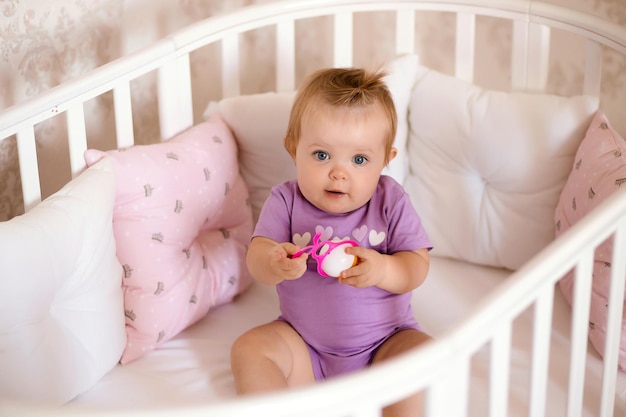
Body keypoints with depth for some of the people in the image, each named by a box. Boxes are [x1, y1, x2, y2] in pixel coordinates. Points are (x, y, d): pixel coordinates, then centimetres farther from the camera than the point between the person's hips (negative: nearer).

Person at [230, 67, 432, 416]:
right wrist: (275, 263, -43)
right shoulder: (286, 201, -7)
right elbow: (256, 256, -18)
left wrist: (382, 270, -36)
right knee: (249, 348, -17)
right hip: (304, 342, 1)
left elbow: (417, 266, -13)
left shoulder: (391, 202, -8)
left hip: (385, 342, -1)